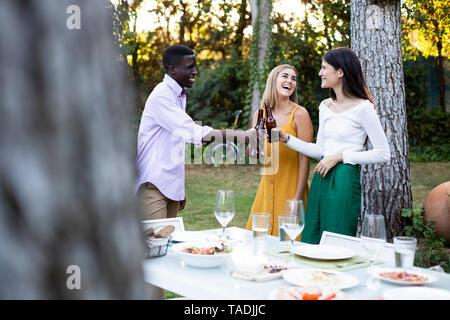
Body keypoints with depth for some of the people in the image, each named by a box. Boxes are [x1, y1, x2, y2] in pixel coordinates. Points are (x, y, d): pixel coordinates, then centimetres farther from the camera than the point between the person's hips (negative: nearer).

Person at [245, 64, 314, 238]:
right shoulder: (260, 114, 7)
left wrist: (298, 198, -16)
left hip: (290, 188, -5)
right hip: (267, 189, 5)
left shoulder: (299, 114, -9)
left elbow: (304, 159, -12)